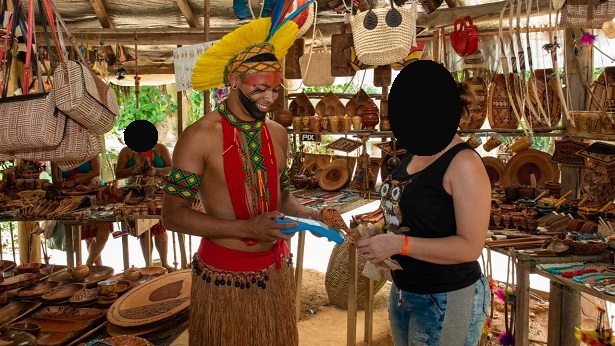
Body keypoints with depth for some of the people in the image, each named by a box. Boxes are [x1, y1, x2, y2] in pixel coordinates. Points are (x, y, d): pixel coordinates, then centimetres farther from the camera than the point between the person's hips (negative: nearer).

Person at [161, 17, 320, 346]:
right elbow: (173, 214, -16)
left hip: (276, 268, 5)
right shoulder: (200, 136, -16)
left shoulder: (278, 134, 1)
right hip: (223, 274, -5)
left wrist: (308, 214, -7)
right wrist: (247, 227, -25)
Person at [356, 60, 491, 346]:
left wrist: (398, 244, -27)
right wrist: (379, 233, -2)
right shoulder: (413, 154, 5)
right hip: (403, 290, 8)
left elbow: (470, 247, -23)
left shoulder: (463, 163, -20)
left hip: (446, 300, -7)